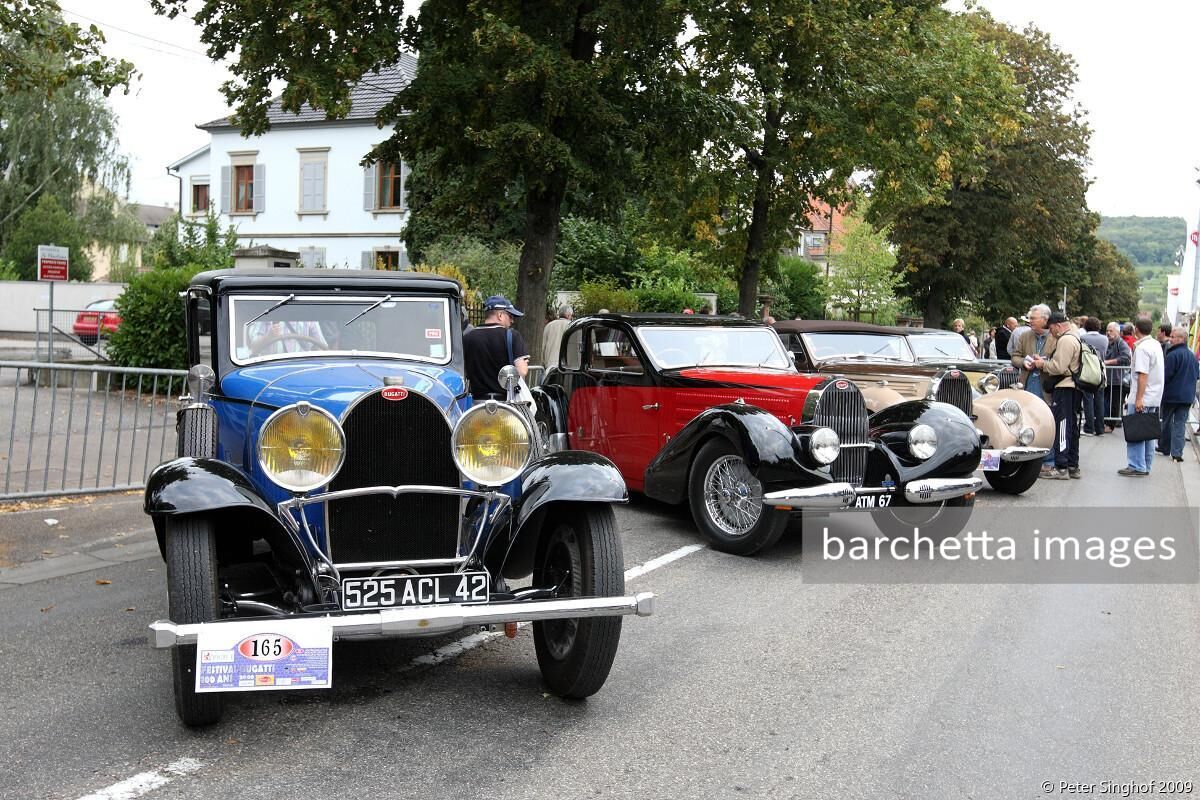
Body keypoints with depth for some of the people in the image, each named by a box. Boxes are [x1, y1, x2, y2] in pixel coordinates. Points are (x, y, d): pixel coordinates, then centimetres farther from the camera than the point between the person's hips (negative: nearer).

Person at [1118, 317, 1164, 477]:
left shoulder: (1142, 348, -16)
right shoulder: (1156, 345, 13)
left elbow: (1143, 375, -21)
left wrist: (1139, 399, -22)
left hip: (1142, 399, -9)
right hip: (1155, 398, 9)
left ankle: (1137, 467, -5)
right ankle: (1145, 467, 15)